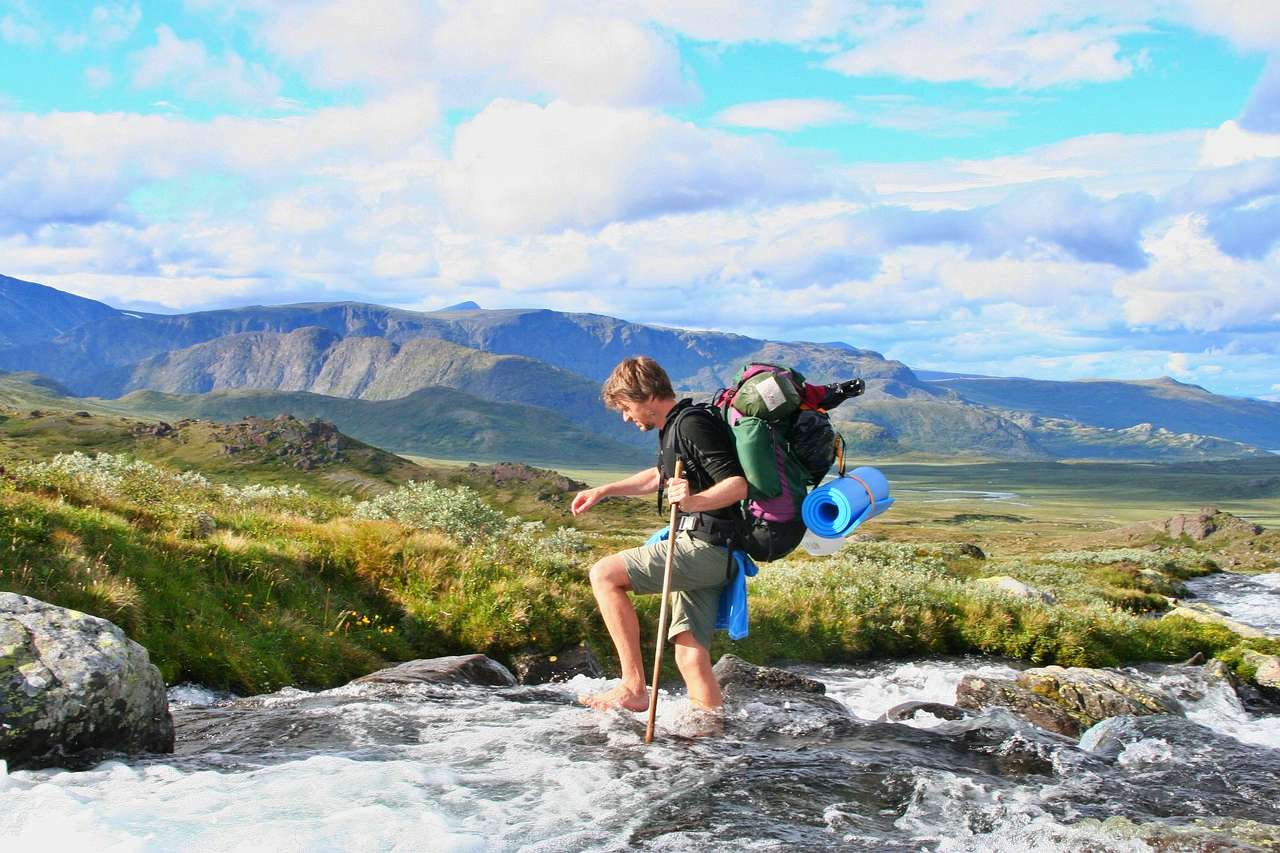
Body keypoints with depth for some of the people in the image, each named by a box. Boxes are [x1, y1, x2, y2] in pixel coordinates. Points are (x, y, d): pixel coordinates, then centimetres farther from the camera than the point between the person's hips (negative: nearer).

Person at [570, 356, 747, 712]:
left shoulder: (692, 423, -11)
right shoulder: (673, 427, 20)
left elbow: (738, 484, -20)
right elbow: (659, 476, 40)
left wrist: (695, 501, -38)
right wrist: (603, 491, 41)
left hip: (703, 546, -10)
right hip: (704, 557, 10)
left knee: (604, 575, -13)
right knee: (690, 658, 4)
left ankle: (634, 688, -14)